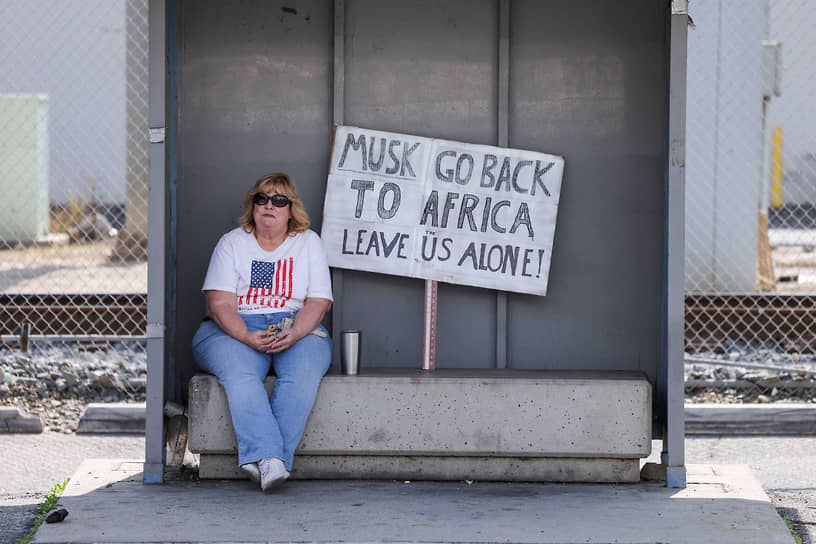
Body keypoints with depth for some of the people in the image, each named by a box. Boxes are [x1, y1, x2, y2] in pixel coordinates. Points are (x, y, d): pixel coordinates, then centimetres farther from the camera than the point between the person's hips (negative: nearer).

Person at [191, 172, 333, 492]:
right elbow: (219, 303, -2)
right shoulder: (232, 243, 9)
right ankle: (269, 457, -49)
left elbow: (318, 303, 3)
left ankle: (264, 462, -40)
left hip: (297, 329, 1)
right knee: (240, 373, -36)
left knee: (303, 373, -34)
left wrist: (293, 334, -17)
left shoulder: (308, 242, 12)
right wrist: (248, 337, -21)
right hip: (235, 330, -1)